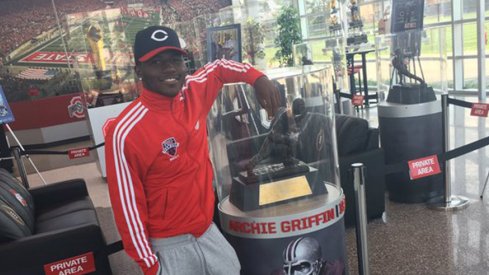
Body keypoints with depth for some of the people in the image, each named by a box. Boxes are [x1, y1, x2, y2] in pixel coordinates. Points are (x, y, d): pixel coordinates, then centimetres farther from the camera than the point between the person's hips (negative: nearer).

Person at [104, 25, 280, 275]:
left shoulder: (194, 92, -7)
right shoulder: (125, 132, -23)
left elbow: (219, 67, 14)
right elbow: (127, 206, -17)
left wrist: (258, 78, -3)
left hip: (207, 229, 6)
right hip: (169, 246, -6)